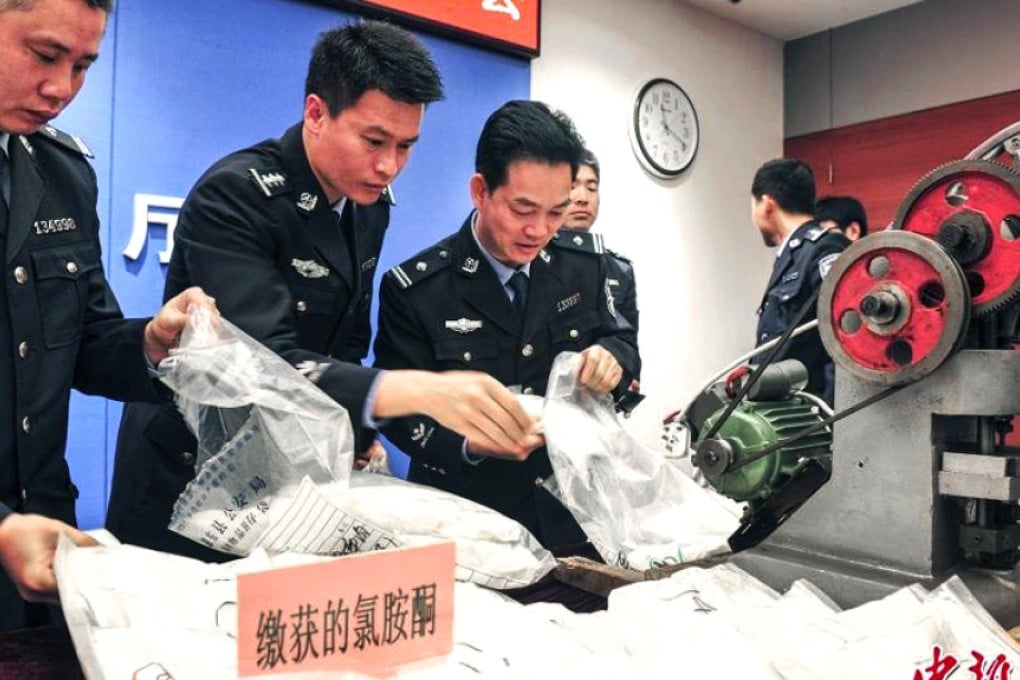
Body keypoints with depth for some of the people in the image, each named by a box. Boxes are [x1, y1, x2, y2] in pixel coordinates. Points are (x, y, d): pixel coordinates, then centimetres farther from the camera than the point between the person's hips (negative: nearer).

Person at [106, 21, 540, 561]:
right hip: (190, 472, -6)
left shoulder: (370, 203, 0)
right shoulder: (233, 194, -23)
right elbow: (265, 363, -36)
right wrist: (421, 391, -48)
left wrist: (358, 431, -3)